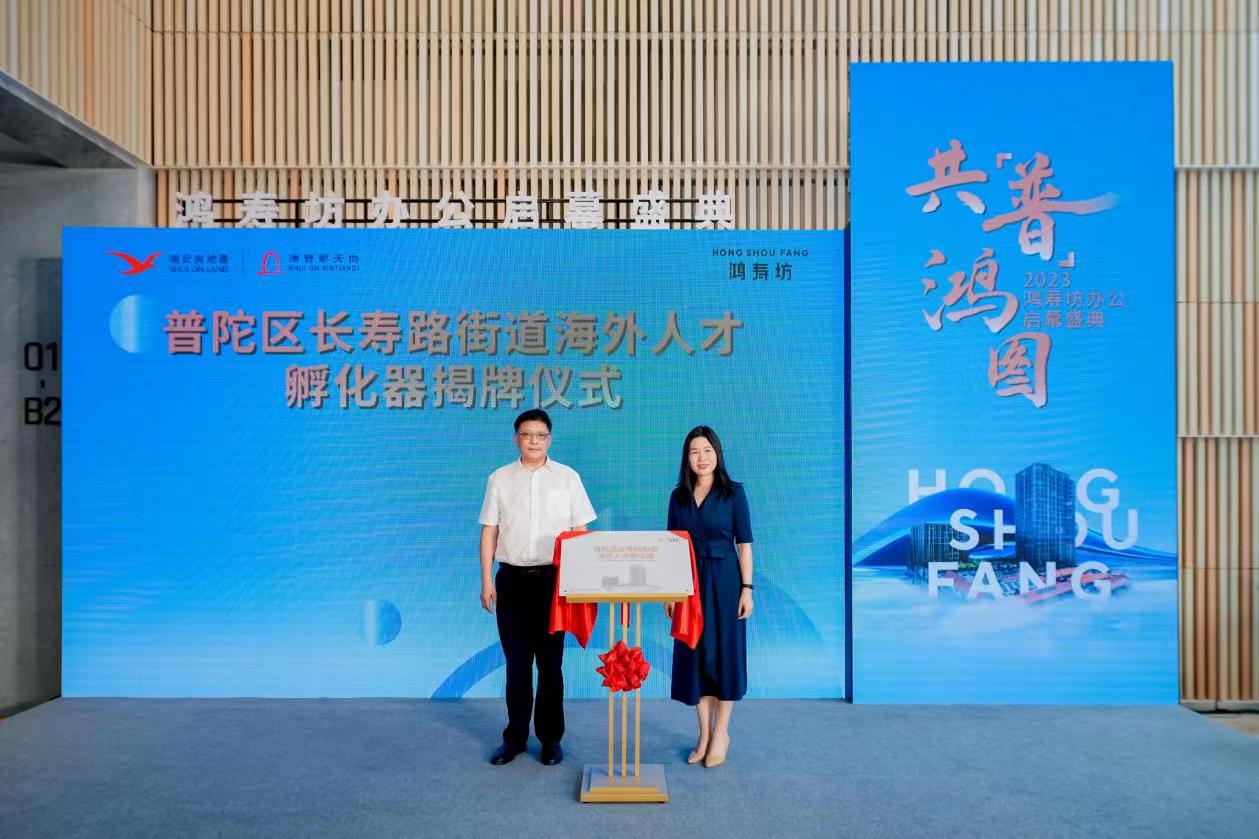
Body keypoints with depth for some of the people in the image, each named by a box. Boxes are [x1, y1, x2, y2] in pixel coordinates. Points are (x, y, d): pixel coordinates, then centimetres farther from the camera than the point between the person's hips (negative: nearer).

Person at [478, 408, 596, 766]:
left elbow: (580, 531, 3)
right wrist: (487, 580, 1)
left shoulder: (568, 478, 2)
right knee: (516, 661, 9)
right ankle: (515, 737, 22)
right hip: (511, 578, 1)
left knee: (550, 661, 7)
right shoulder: (499, 479, 5)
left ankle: (551, 739, 20)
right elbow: (489, 532, 6)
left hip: (553, 578, -1)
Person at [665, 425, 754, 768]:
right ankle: (704, 733, 22)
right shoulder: (679, 495, 5)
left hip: (725, 580, -3)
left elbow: (744, 544, -5)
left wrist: (747, 588, -10)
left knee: (724, 653, 5)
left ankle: (721, 733, 20)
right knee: (695, 654, 8)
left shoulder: (733, 492, -4)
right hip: (690, 582, 3)